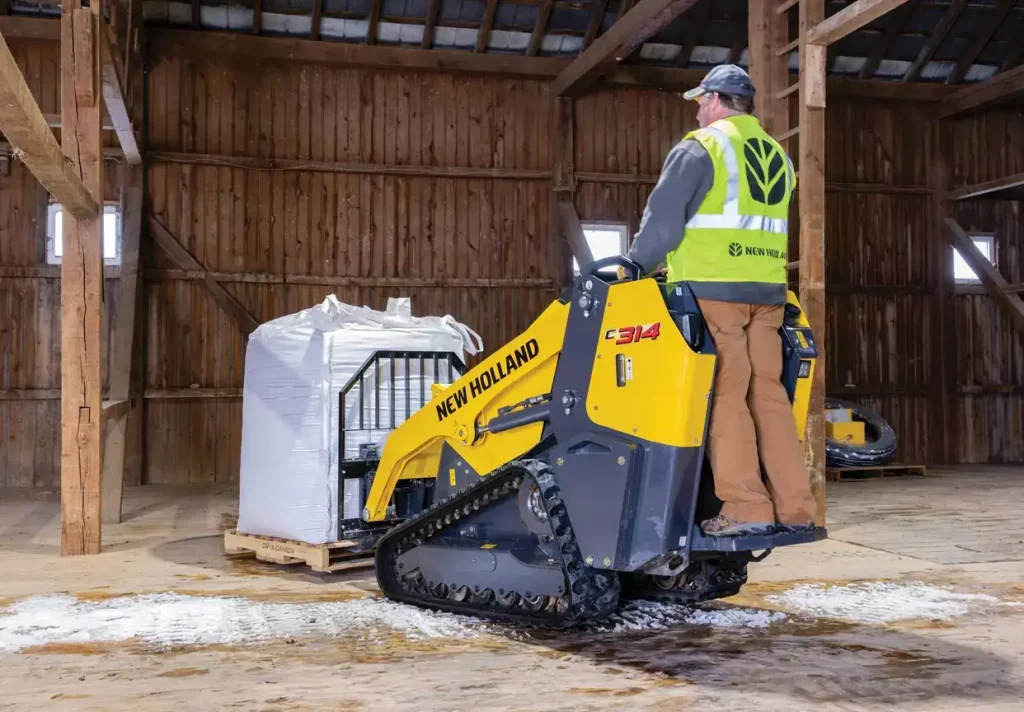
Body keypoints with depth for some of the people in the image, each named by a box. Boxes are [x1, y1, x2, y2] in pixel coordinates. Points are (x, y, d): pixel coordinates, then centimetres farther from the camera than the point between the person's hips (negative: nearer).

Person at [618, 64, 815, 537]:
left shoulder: (700, 148, -3)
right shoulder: (777, 156, 20)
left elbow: (663, 219, -6)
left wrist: (636, 266, 8)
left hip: (713, 290, -7)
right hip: (767, 291, 7)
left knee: (726, 396, -5)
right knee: (768, 393, 7)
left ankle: (747, 506, -7)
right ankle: (795, 506, 7)